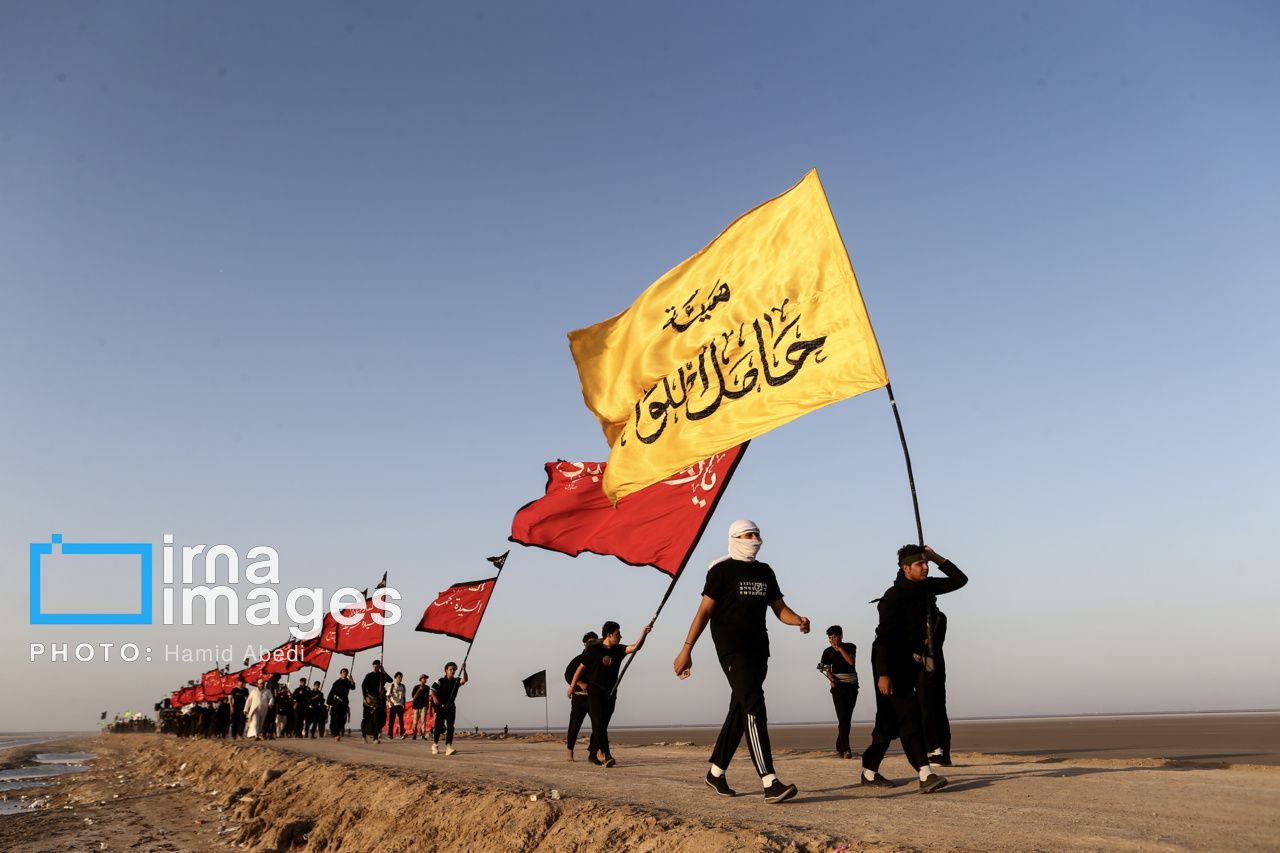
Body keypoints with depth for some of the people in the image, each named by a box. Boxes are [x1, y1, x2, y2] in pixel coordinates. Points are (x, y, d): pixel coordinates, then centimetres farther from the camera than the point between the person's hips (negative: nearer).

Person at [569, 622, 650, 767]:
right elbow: (581, 668, 1)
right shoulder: (593, 649, -7)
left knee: (602, 725, 10)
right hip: (594, 692, -5)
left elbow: (635, 647, -13)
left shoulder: (618, 649, 3)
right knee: (598, 722, -15)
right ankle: (605, 755, -24)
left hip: (610, 694, 5)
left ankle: (592, 754, 23)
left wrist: (644, 634, -28)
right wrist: (572, 686, 5)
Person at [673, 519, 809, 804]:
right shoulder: (722, 570, -4)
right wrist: (687, 649, -10)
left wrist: (798, 620, -9)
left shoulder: (765, 571, 15)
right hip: (732, 649, -7)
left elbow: (780, 609, 14)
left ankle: (716, 772, 25)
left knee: (739, 711, 11)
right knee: (754, 707, -18)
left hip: (758, 648, 7)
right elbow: (704, 611, -6)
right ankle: (769, 783, -25)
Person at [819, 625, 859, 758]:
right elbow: (827, 670, -1)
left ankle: (839, 747, 15)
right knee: (842, 718, -13)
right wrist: (832, 680, -20)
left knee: (847, 718, 2)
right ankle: (846, 750, -17)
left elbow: (851, 661, -15)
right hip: (838, 687, -1)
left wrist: (839, 648, -15)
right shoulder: (828, 651, 2)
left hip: (852, 686, 1)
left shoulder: (850, 647, 1)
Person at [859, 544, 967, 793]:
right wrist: (883, 673, -28)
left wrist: (937, 558, 1)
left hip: (911, 663, 8)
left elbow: (959, 579, 15)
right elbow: (883, 635, -22)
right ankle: (925, 775, -22)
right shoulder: (894, 596, -16)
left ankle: (869, 771, 19)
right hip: (892, 664, -8)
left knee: (891, 719, 11)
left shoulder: (925, 586, 7)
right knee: (908, 714, -16)